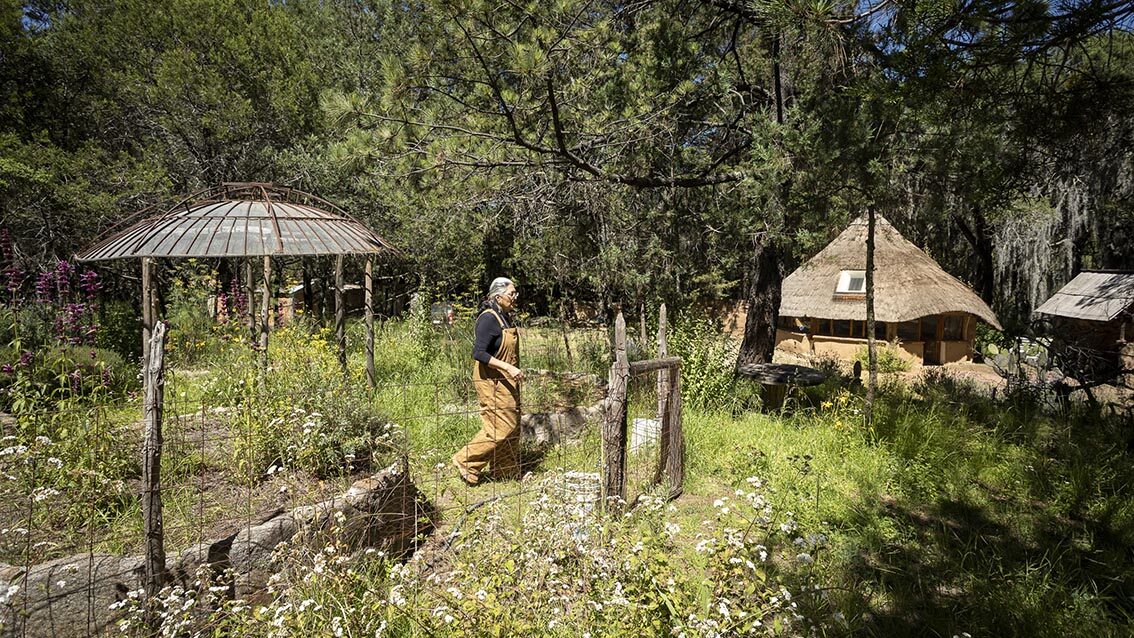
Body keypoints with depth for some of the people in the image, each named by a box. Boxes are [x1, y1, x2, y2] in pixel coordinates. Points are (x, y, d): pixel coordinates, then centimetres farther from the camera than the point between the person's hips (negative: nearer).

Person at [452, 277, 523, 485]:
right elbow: (479, 353, -25)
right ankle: (466, 461, 9)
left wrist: (513, 371, 21)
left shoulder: (506, 317, 10)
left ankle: (507, 472, 26)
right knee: (501, 427, -7)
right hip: (492, 381, -9)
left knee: (513, 425, 13)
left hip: (506, 381, 10)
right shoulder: (488, 318, -19)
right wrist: (508, 368, -27)